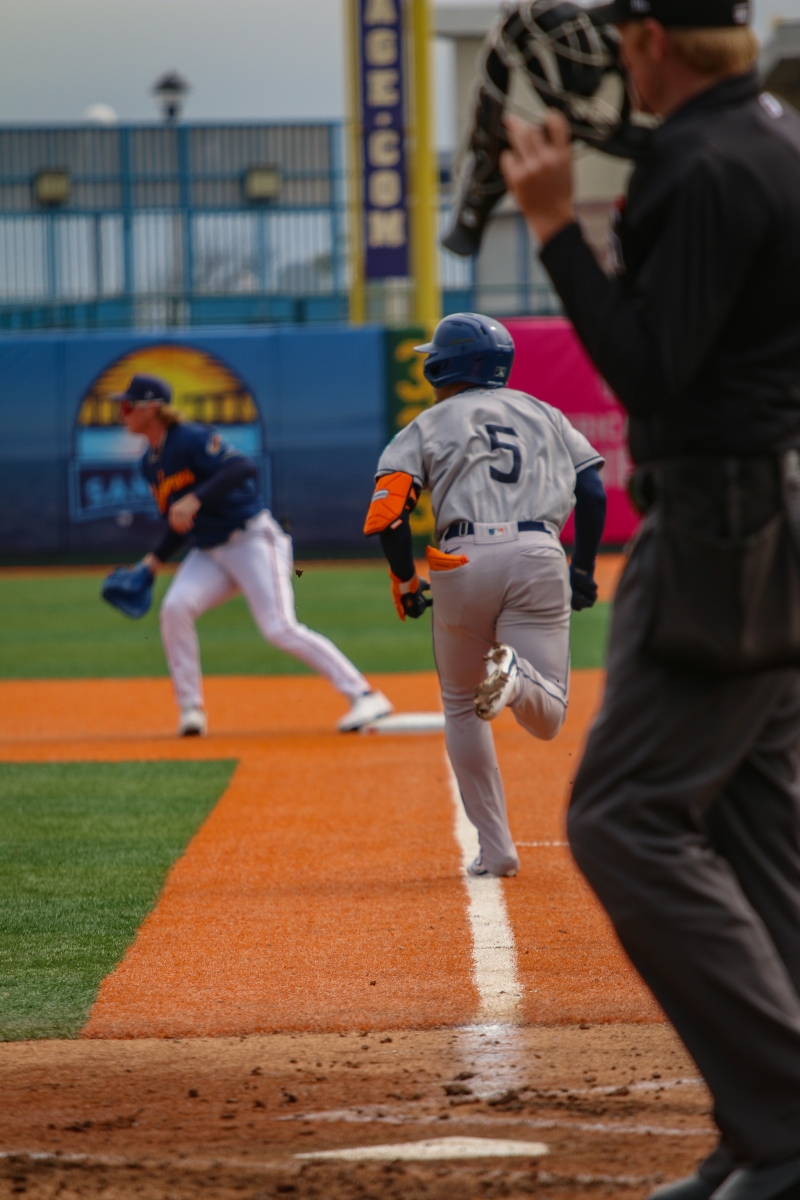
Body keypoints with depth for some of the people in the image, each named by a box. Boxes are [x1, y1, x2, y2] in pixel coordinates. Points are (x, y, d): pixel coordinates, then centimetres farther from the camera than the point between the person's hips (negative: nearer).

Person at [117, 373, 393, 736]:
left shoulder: (191, 440, -15)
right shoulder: (150, 464, 13)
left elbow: (243, 467, -30)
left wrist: (195, 499, -37)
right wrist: (154, 561, 10)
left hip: (253, 540, -8)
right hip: (210, 553, 8)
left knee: (279, 628, -17)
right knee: (175, 607, -16)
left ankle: (364, 696, -13)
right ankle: (191, 710, -8)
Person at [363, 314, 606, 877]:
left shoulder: (430, 425, 12)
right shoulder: (544, 414, 21)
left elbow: (388, 511, -2)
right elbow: (594, 493, 11)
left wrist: (405, 582, 10)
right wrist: (584, 570, 19)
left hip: (464, 562, -1)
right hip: (539, 557, 1)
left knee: (463, 709, 19)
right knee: (547, 719, 3)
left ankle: (496, 848, 10)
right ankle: (517, 676, -34)